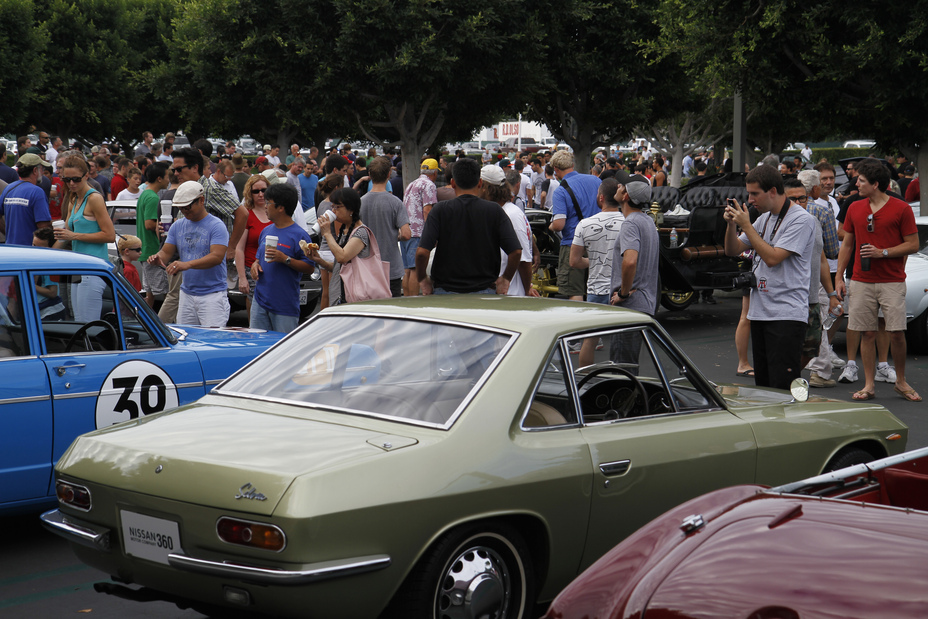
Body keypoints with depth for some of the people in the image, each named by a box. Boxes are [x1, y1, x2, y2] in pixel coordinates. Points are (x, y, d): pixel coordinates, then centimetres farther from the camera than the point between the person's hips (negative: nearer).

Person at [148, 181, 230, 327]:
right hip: (187, 293, 6)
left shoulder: (216, 226, -7)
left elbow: (217, 257, -20)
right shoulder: (178, 226, 13)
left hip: (212, 295, -6)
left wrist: (188, 264, -34)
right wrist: (158, 258, -14)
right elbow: (166, 252, 13)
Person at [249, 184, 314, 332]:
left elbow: (310, 267, -12)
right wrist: (255, 264, 4)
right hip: (260, 302, 7)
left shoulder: (299, 235, -9)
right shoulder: (266, 231, 14)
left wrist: (285, 259, -22)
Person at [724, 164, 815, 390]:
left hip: (787, 315, -8)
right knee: (762, 384, 11)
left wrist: (746, 225, -12)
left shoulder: (801, 220, -9)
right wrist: (732, 223, -1)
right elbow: (733, 251, 17)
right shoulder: (764, 218, 17)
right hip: (759, 312, 9)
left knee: (782, 388, -13)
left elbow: (772, 257, -18)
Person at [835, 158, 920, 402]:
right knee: (867, 333, 3)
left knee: (896, 333, -5)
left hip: (892, 282, -3)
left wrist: (882, 252, -14)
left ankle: (901, 382, 13)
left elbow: (913, 245, -3)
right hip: (862, 281, 3)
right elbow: (846, 244, 15)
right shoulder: (855, 209, 10)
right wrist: (839, 277, 10)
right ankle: (869, 385, 9)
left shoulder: (901, 208, -4)